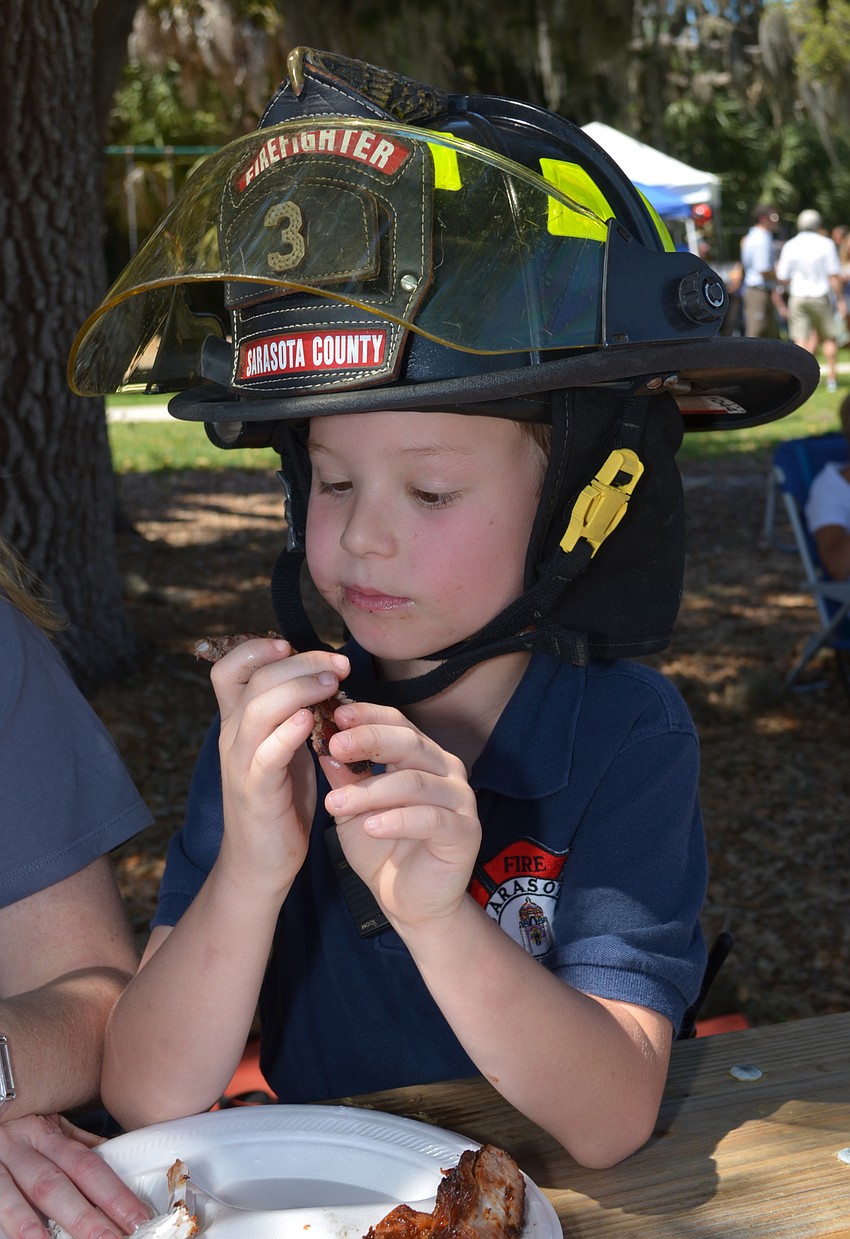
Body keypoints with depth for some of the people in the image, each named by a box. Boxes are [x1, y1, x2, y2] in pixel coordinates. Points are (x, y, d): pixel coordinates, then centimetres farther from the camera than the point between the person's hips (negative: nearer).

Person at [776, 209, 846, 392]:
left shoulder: (789, 246, 1)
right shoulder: (826, 243, -4)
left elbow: (783, 279, 0)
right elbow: (834, 275, -6)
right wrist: (840, 300, -1)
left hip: (797, 297, 1)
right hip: (821, 296, -1)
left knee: (800, 340, 0)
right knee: (829, 338, 11)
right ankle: (832, 378, 12)